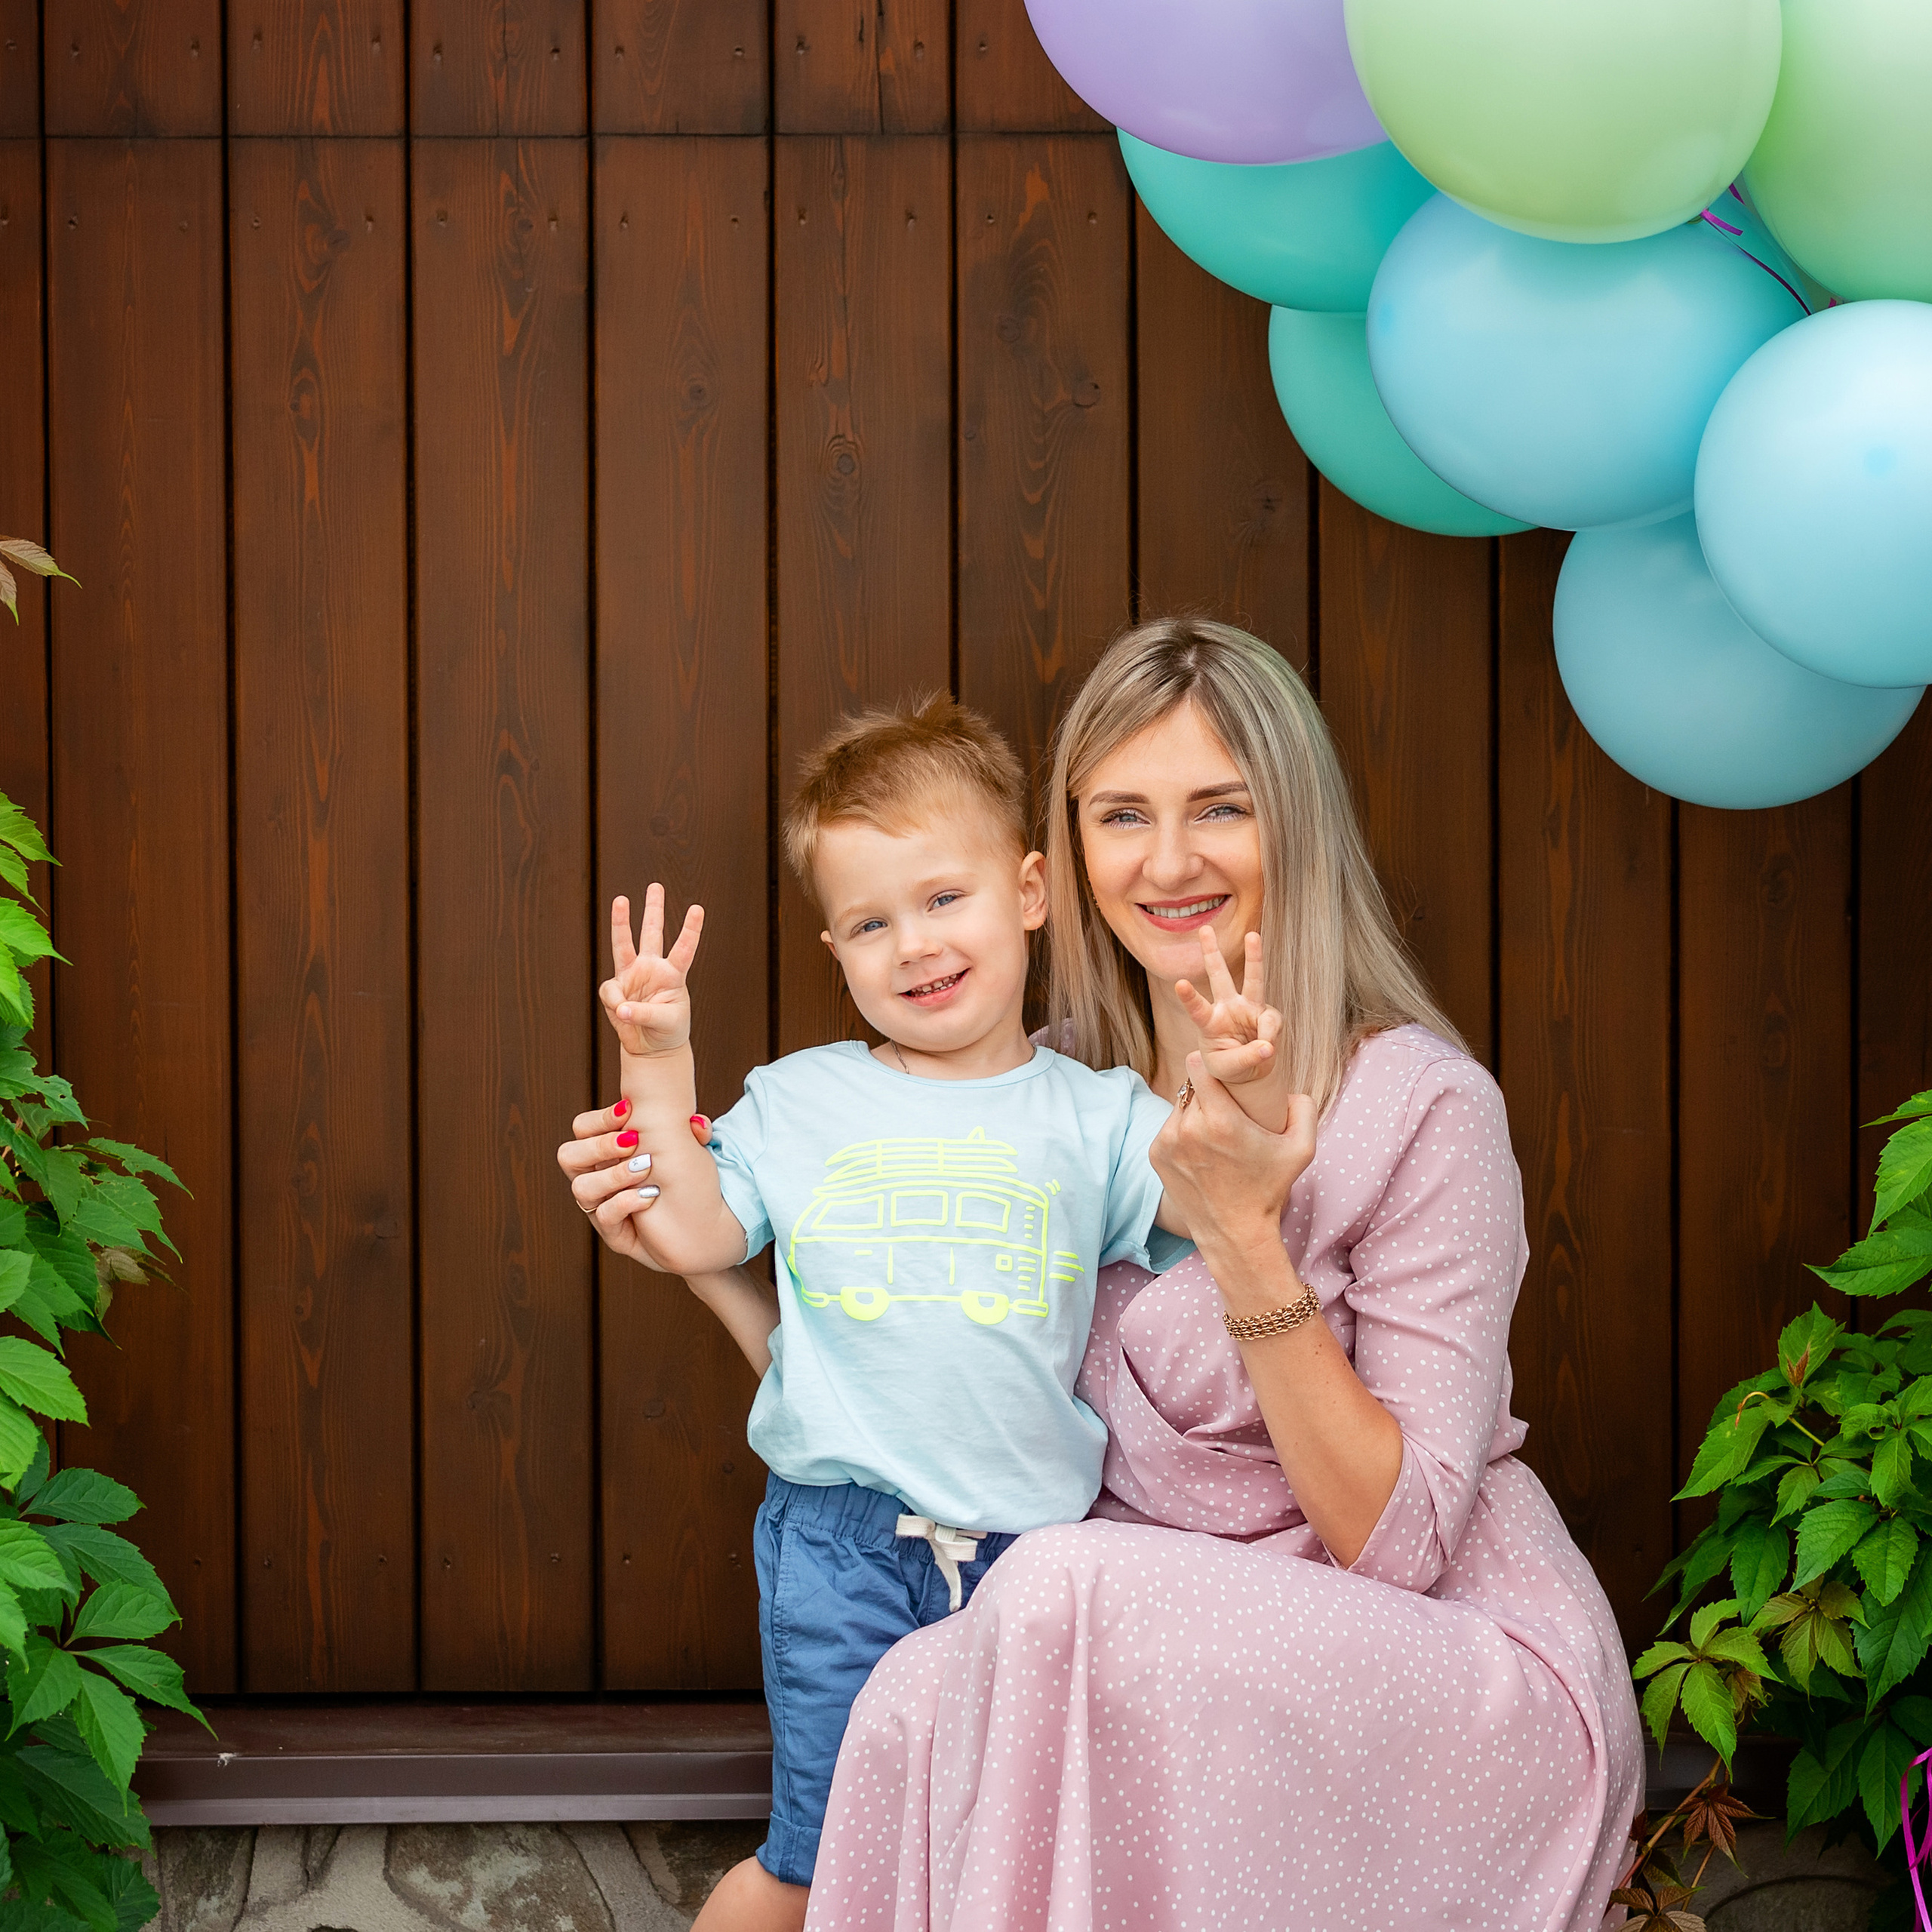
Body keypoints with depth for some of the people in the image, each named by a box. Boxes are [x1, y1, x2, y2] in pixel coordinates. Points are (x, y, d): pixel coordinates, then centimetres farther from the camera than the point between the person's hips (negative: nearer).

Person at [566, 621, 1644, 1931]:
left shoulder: (1421, 1107, -13)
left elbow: (1396, 1547, -16)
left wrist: (1244, 1241, -27)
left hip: (1459, 1670, -4)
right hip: (1180, 1656, 4)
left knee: (1059, 1595, -29)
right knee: (920, 1699, -28)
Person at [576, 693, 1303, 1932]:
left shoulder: (1089, 1114, 4)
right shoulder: (796, 1101, 8)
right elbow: (692, 1235, 4)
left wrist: (1254, 1091, -24)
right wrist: (659, 1065, 0)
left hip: (1026, 1549, 1)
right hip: (842, 1547, -1)